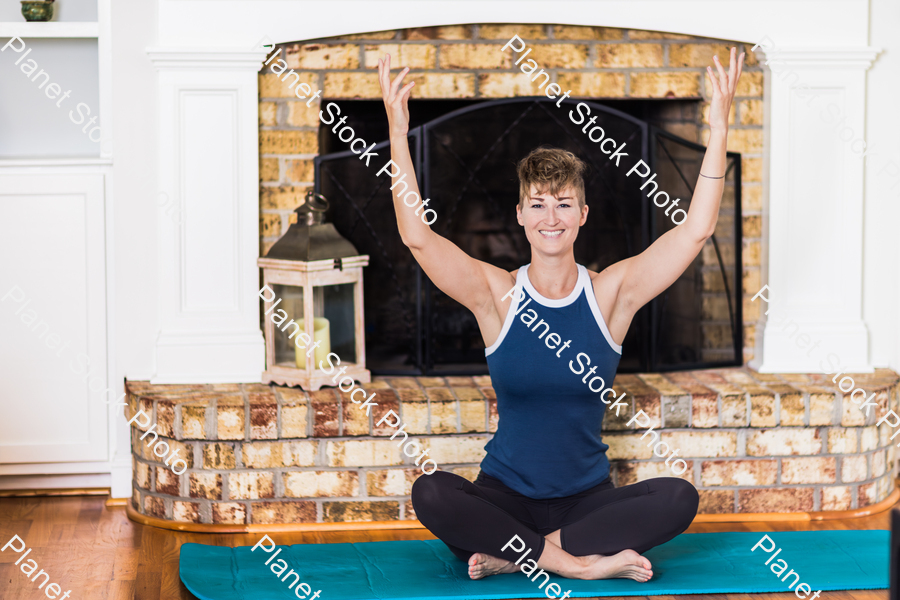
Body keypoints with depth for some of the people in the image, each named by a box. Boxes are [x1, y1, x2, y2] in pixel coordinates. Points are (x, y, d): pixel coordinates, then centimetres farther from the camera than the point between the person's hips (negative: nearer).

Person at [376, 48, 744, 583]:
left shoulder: (611, 294, -1)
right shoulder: (497, 295, -3)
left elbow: (696, 230, -9)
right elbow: (417, 236, -16)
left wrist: (719, 130, -17)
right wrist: (398, 134, -24)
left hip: (588, 497, 2)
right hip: (505, 495, -1)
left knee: (679, 498, -27)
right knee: (431, 494, -31)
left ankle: (513, 554, -22)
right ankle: (581, 561, -25)